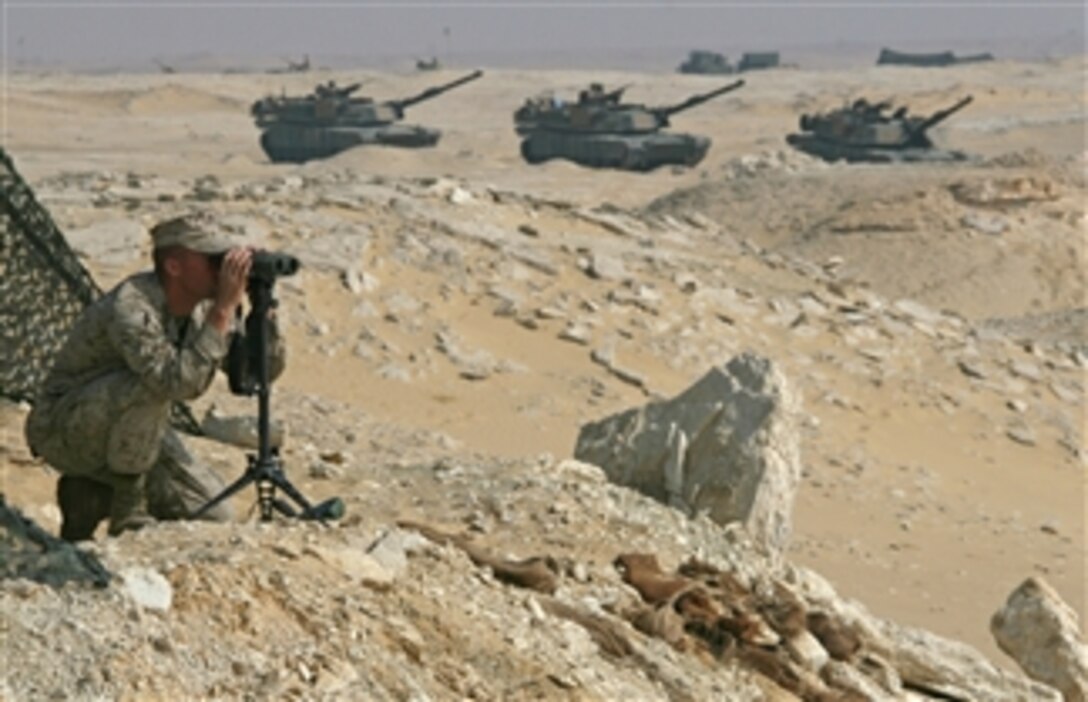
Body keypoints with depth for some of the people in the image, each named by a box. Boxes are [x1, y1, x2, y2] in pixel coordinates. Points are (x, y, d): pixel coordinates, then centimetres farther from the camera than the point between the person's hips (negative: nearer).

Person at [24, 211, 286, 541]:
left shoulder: (203, 307, -7)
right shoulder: (130, 306, -31)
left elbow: (266, 368, -6)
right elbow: (179, 382, -45)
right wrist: (224, 309, -44)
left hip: (130, 434, 8)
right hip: (63, 429, -8)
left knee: (213, 513, -5)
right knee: (151, 384, -36)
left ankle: (92, 495, 12)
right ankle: (128, 509, -17)